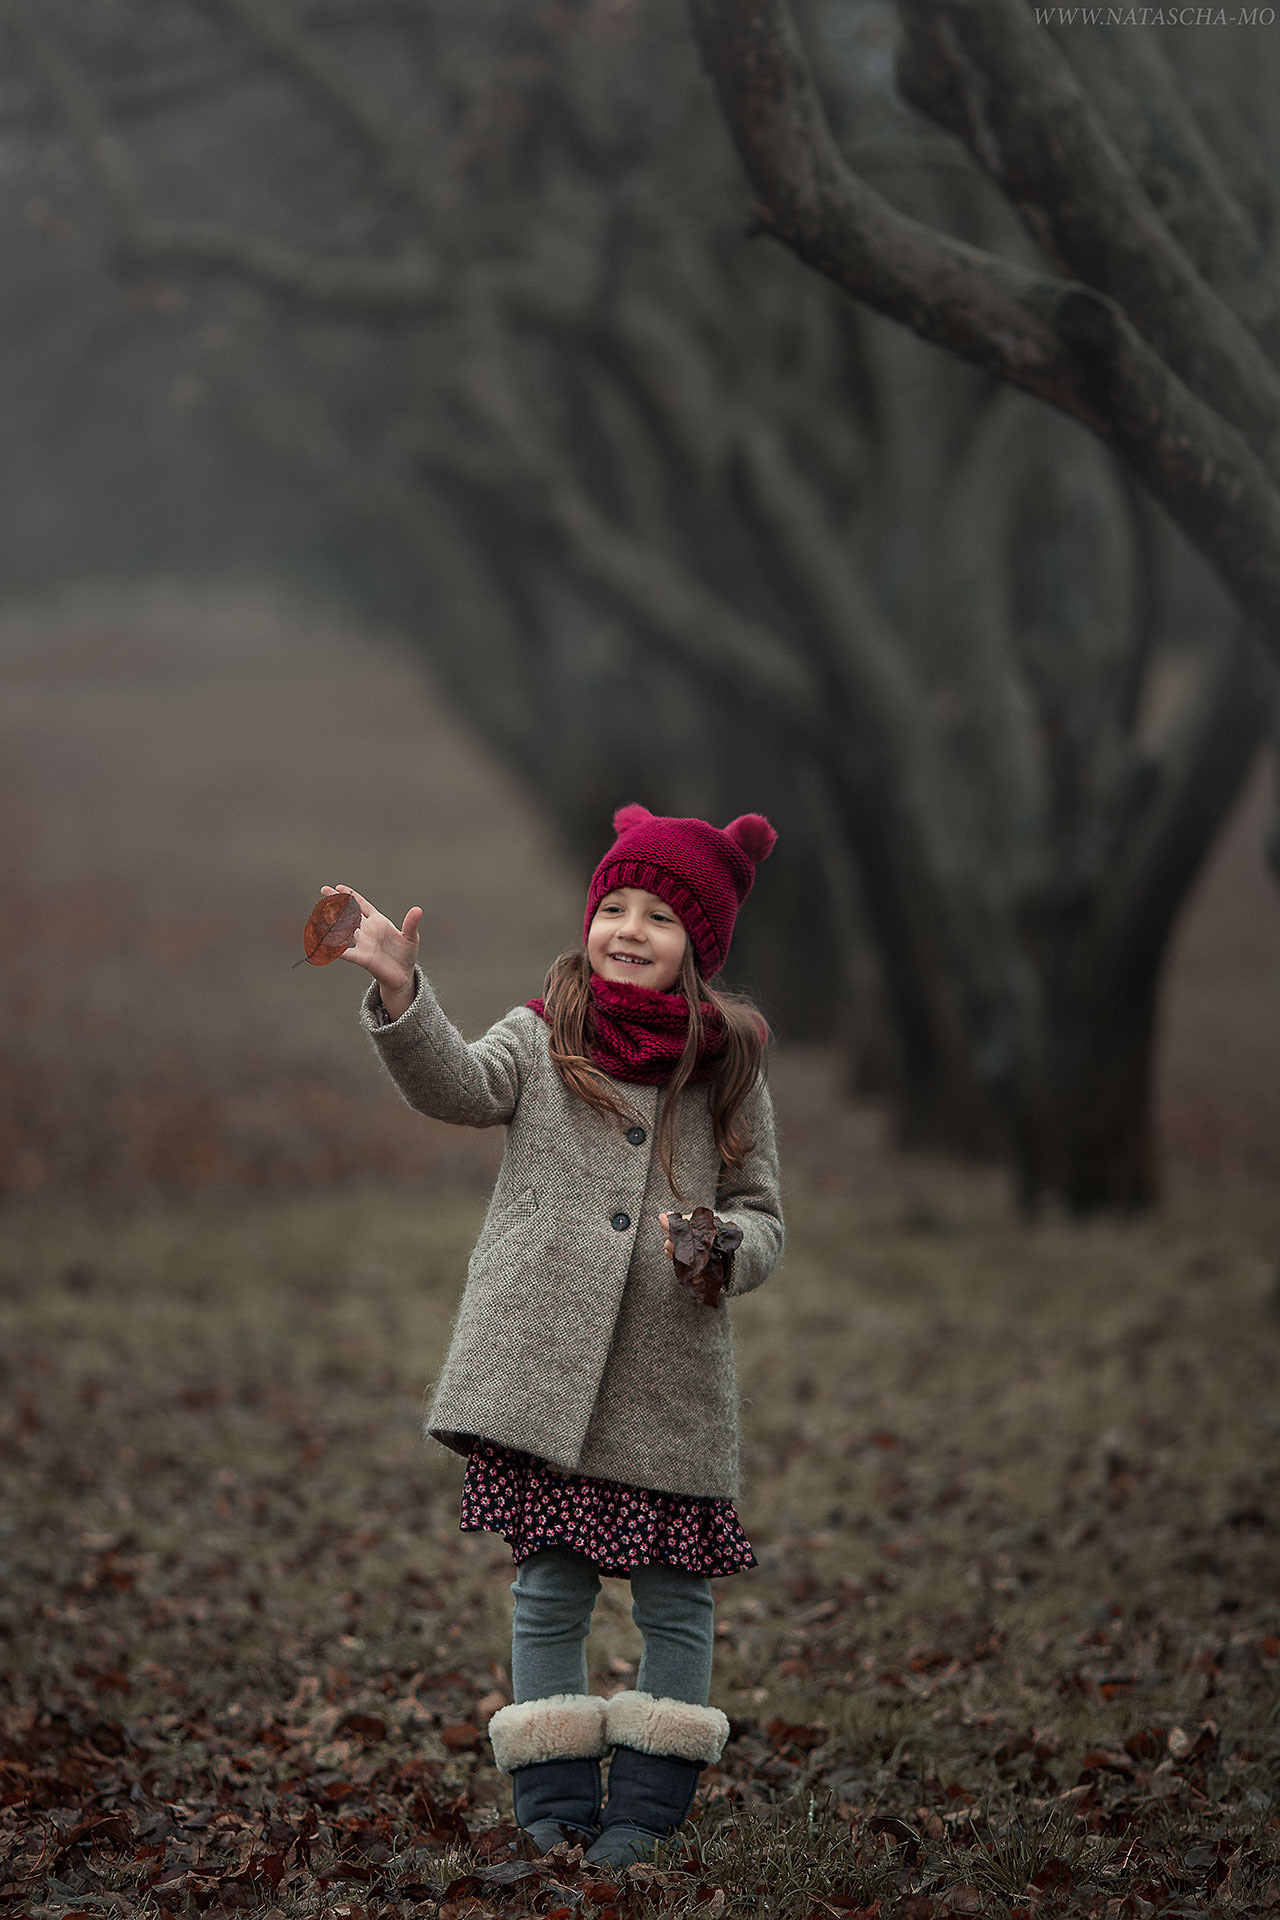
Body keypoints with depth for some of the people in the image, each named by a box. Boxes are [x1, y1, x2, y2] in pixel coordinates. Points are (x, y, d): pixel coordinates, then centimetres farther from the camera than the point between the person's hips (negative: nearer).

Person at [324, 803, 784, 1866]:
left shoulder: (729, 1066, 8)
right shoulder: (542, 1040, 6)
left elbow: (760, 1211, 10)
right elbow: (455, 1084, -14)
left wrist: (726, 1246, -13)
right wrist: (400, 990, -30)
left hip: (671, 1380, 1)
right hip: (544, 1368, -1)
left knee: (674, 1597, 3)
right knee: (550, 1591, 2)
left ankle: (646, 1811, 15)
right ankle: (553, 1813, 11)